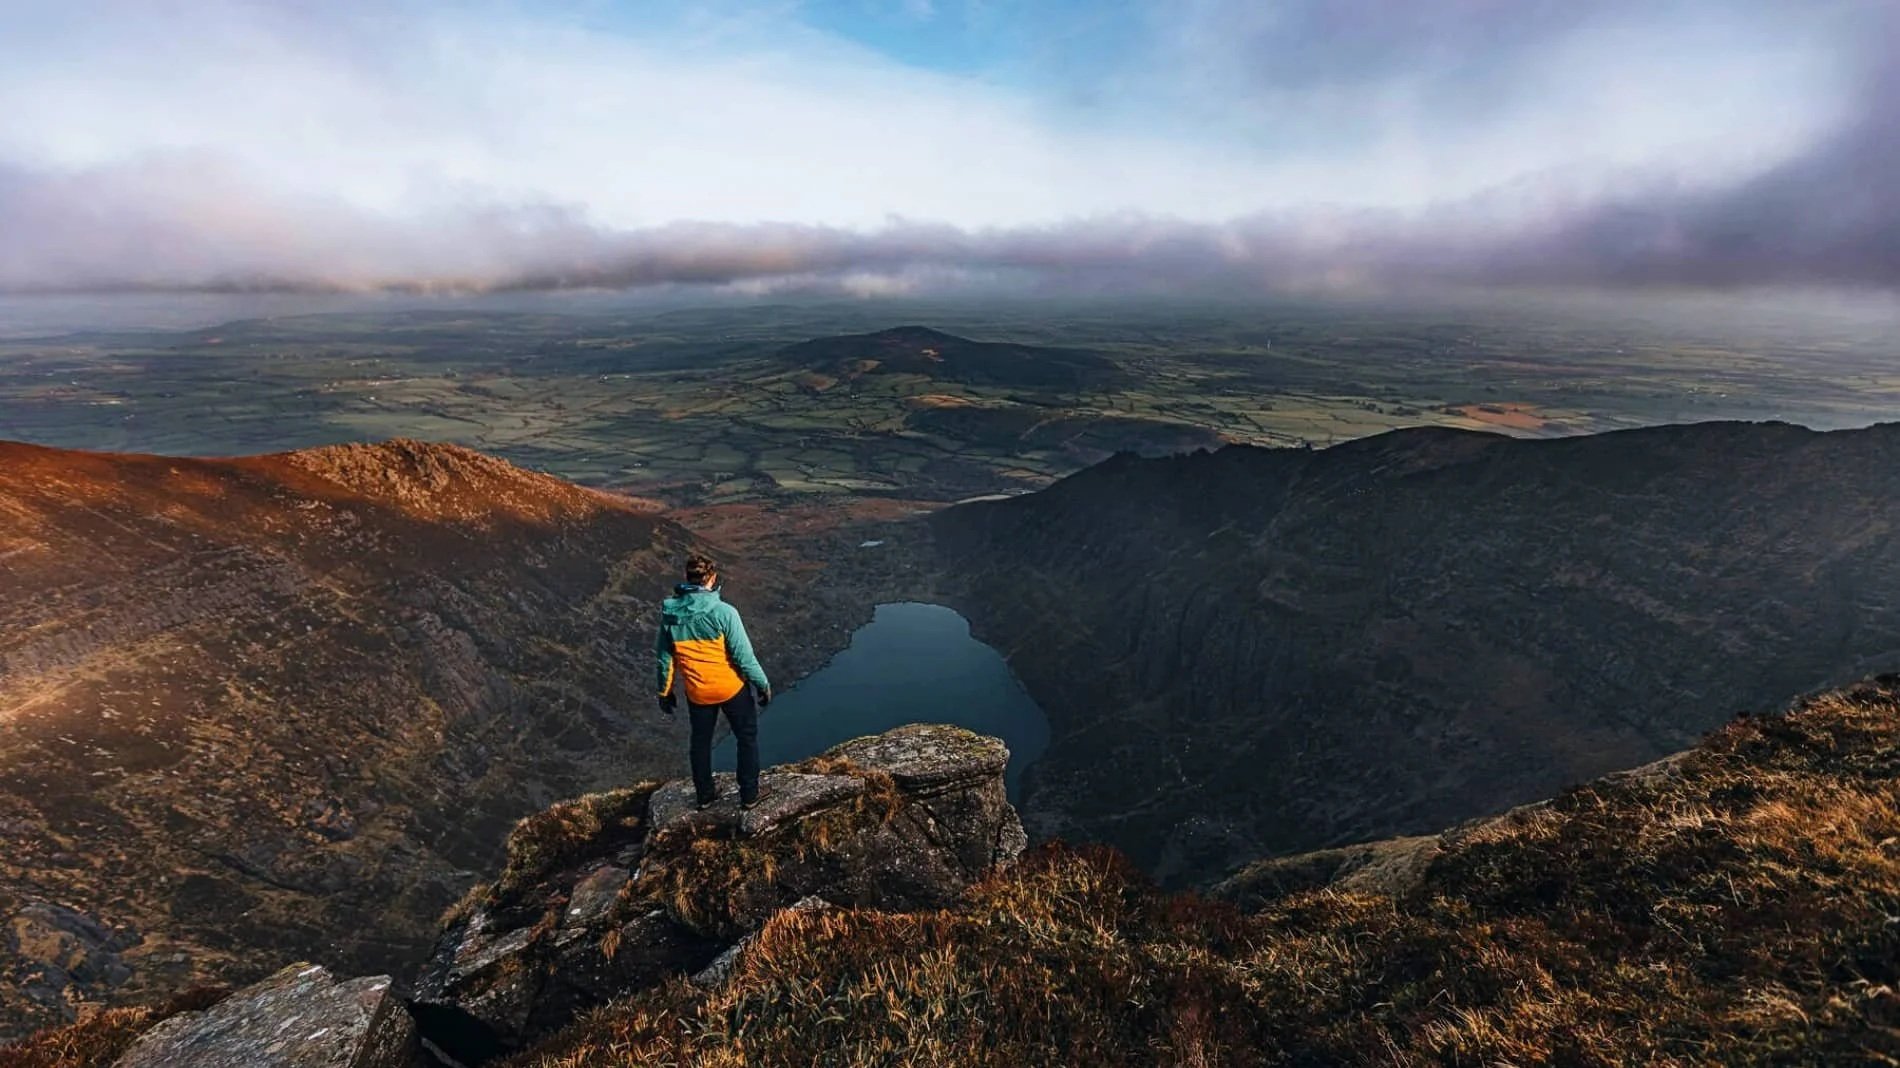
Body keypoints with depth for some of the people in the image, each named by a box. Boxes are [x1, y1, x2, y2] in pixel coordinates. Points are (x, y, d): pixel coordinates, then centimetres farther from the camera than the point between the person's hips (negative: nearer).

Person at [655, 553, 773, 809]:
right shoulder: (724, 612, -24)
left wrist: (665, 691, 14)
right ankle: (749, 794, 25)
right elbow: (744, 655, -19)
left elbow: (665, 657, 1)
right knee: (747, 738, 18)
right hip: (731, 688, -4)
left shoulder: (669, 613, -9)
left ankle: (705, 794, 39)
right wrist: (763, 684, -6)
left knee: (701, 741, 25)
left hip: (697, 693, 4)